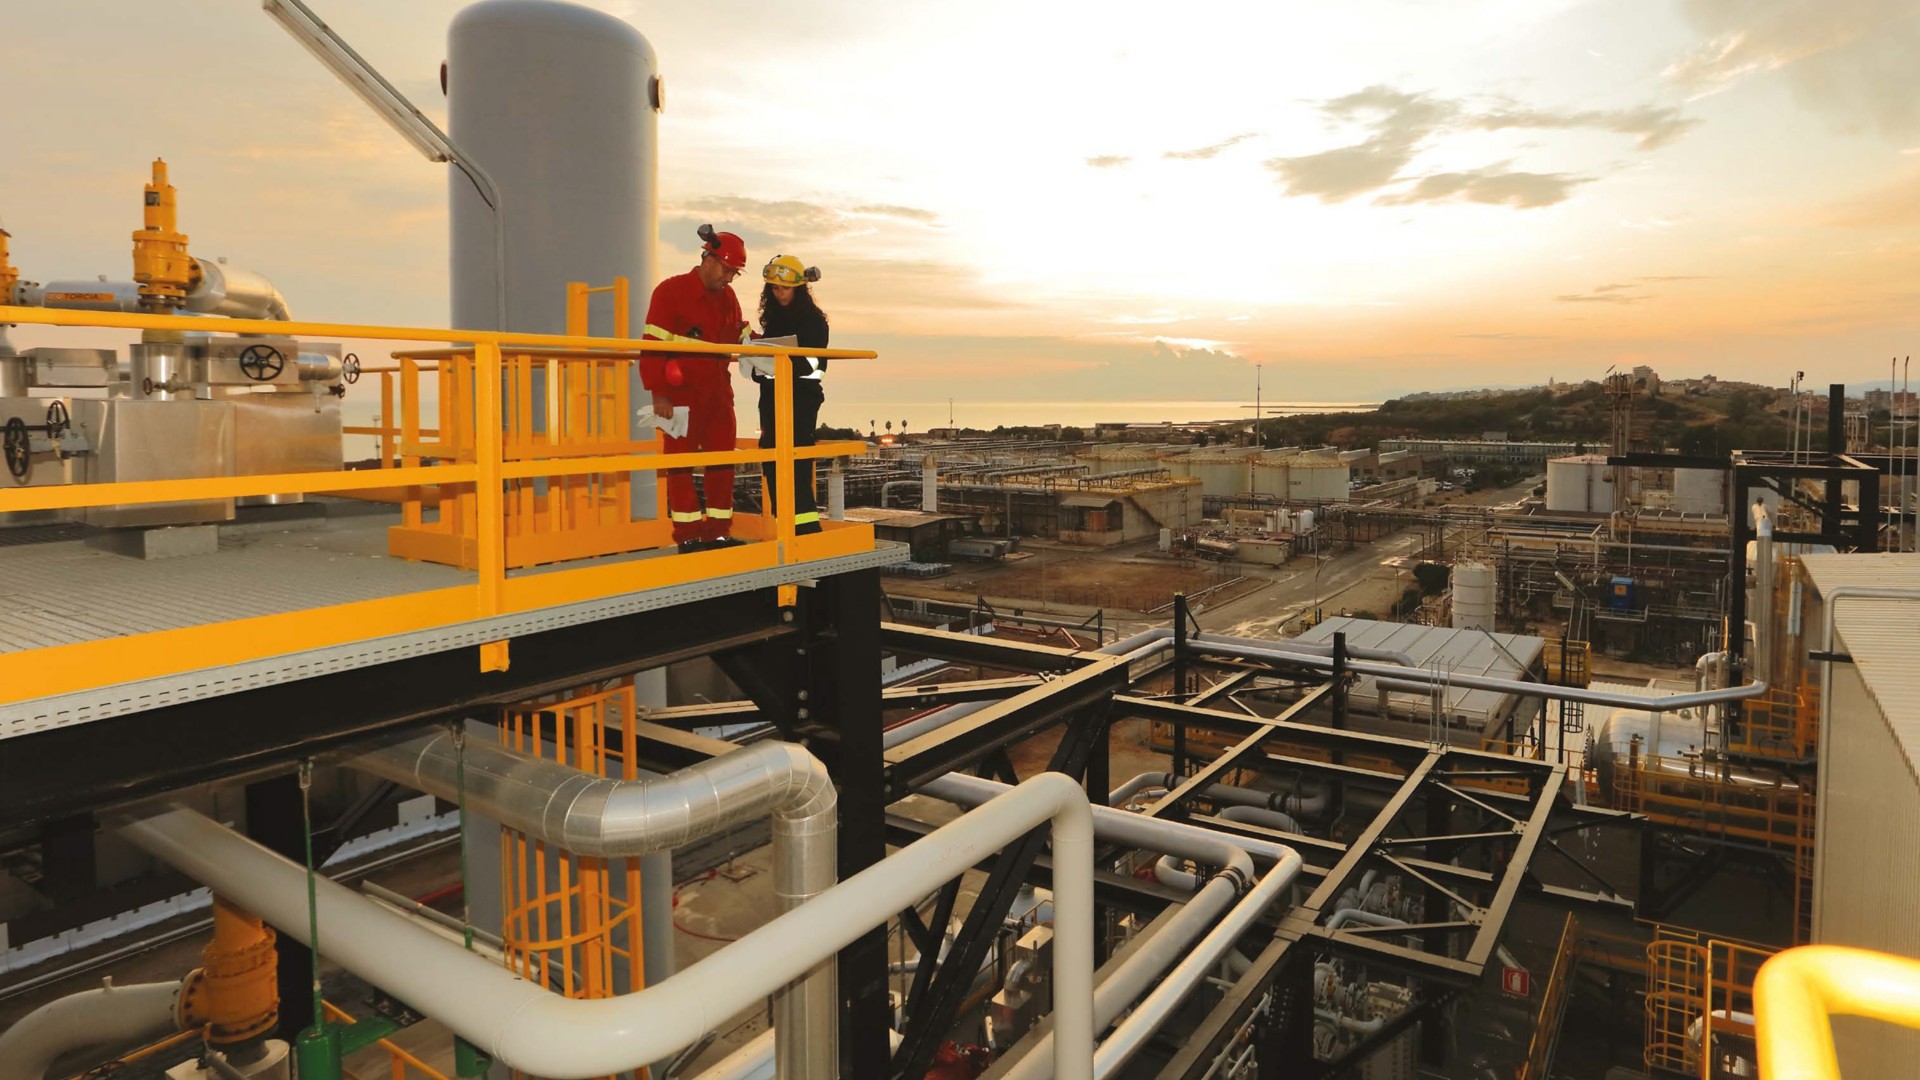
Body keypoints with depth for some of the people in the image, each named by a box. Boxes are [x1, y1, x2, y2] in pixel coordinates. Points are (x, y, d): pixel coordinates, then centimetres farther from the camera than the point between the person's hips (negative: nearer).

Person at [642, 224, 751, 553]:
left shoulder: (727, 297, 13)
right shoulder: (671, 291, -7)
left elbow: (737, 340, 19)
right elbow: (653, 344, -12)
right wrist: (659, 394, -18)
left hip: (718, 390, 7)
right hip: (682, 391, -6)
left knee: (723, 458, 6)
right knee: (681, 458, -2)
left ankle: (719, 529, 13)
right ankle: (687, 532, 3)